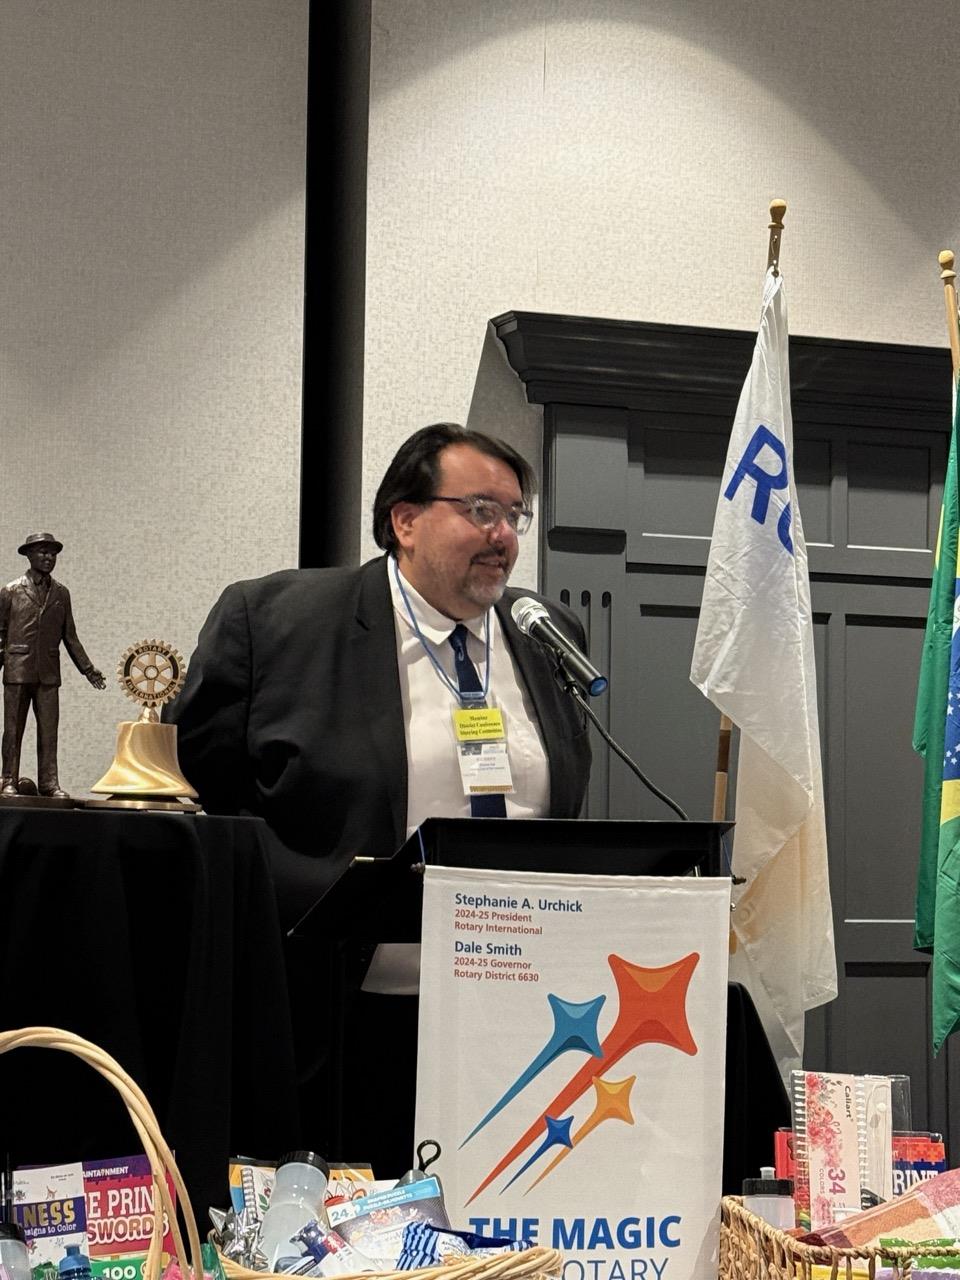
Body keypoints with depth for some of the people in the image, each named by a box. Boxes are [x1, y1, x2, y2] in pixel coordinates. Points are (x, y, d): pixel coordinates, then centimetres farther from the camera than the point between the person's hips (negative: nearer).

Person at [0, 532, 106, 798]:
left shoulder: (61, 593, 12)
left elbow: (70, 636, 15)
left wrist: (87, 669, 10)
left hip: (48, 674, 2)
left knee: (49, 731, 0)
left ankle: (49, 784, 3)